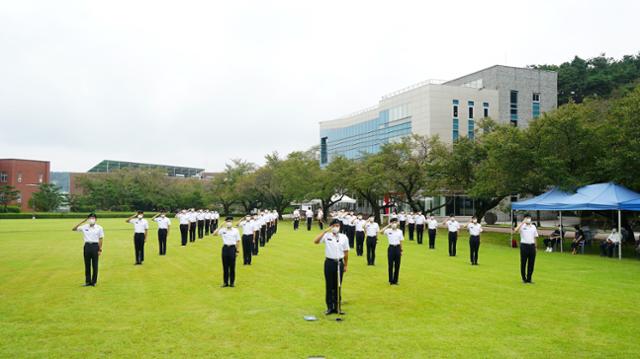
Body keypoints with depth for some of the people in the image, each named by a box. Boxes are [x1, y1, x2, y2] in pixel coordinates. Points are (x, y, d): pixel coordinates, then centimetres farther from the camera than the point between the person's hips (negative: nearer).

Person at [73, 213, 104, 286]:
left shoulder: (99, 228, -1)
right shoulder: (84, 227, 4)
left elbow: (100, 239, 0)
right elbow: (73, 229, -1)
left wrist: (100, 250, -4)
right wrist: (82, 221, -6)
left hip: (95, 246, -2)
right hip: (87, 246, 2)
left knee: (95, 265, 3)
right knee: (87, 265, 6)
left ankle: (94, 281, 12)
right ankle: (88, 281, 14)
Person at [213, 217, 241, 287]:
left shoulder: (235, 230, 1)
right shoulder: (222, 230, 2)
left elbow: (238, 241, 4)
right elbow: (214, 234, -12)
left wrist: (237, 251, 0)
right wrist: (220, 227, -13)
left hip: (232, 248, -1)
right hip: (225, 248, 1)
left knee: (232, 266, 3)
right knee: (225, 266, 6)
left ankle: (232, 282, 13)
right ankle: (225, 282, 15)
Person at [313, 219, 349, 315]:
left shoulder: (344, 237, 2)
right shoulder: (327, 236, -3)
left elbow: (346, 252, 8)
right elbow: (315, 241, -19)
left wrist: (345, 265, 8)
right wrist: (325, 231, -21)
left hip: (339, 263, 1)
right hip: (329, 262, -1)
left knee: (338, 286, 9)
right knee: (329, 286, 4)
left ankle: (337, 307, 19)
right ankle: (329, 307, 15)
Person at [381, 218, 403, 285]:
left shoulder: (399, 231, 6)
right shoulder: (388, 231, -2)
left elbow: (401, 241, 10)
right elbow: (381, 231, -23)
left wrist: (401, 250, 8)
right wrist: (388, 225, -19)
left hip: (397, 248, 2)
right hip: (391, 247, -2)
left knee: (397, 265, 5)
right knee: (390, 265, 1)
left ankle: (395, 280, 16)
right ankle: (391, 280, 12)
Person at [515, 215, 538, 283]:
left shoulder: (533, 226, 12)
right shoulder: (522, 226, -1)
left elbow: (535, 237, 16)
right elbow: (516, 230, -24)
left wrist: (535, 246, 10)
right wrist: (523, 222, -25)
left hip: (532, 245, 4)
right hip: (524, 245, -4)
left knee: (531, 263, 5)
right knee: (523, 263, 1)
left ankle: (529, 278, 15)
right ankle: (524, 278, 13)